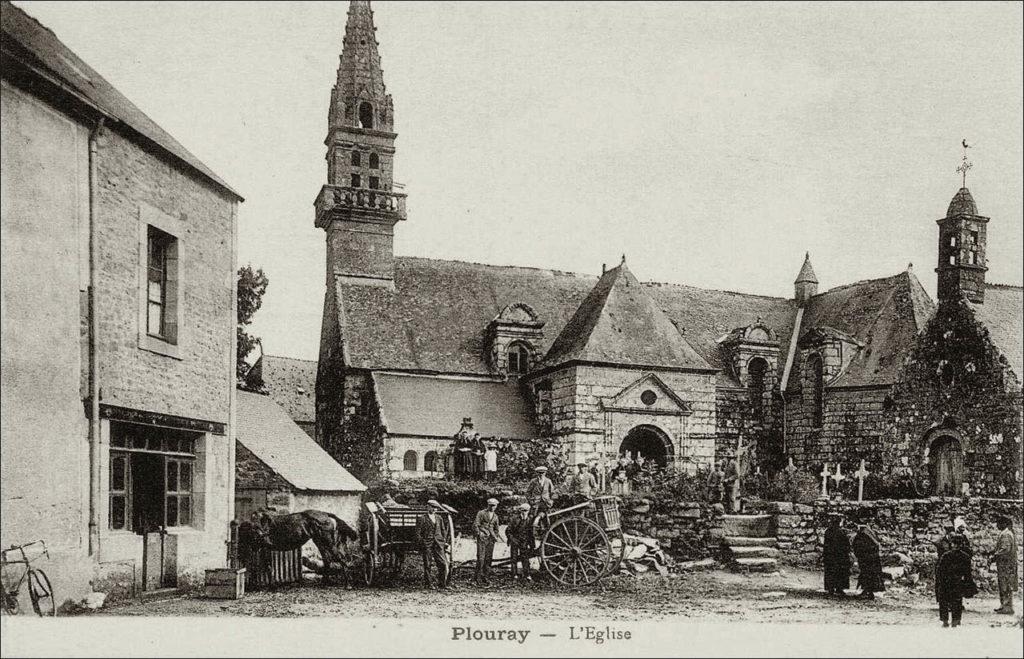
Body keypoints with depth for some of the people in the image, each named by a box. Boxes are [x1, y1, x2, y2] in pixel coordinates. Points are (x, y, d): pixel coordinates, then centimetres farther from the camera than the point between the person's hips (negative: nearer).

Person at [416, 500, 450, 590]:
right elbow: (418, 533, -2)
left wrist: (444, 541, 10)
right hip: (427, 545, -4)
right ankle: (428, 584, 15)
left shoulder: (439, 518, 14)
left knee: (443, 564, -4)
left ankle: (442, 585, 2)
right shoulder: (422, 519, -1)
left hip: (439, 544, 4)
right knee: (427, 565, 3)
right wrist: (422, 543, -9)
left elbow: (443, 530, 20)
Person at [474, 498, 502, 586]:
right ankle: (478, 579, -6)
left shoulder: (495, 516, 17)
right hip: (482, 539, -5)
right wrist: (479, 534, -15)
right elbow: (475, 525, -4)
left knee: (488, 559, 2)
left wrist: (496, 537, 11)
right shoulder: (481, 513, 0)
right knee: (481, 558, -10)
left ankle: (486, 578, 8)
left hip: (491, 539, 5)